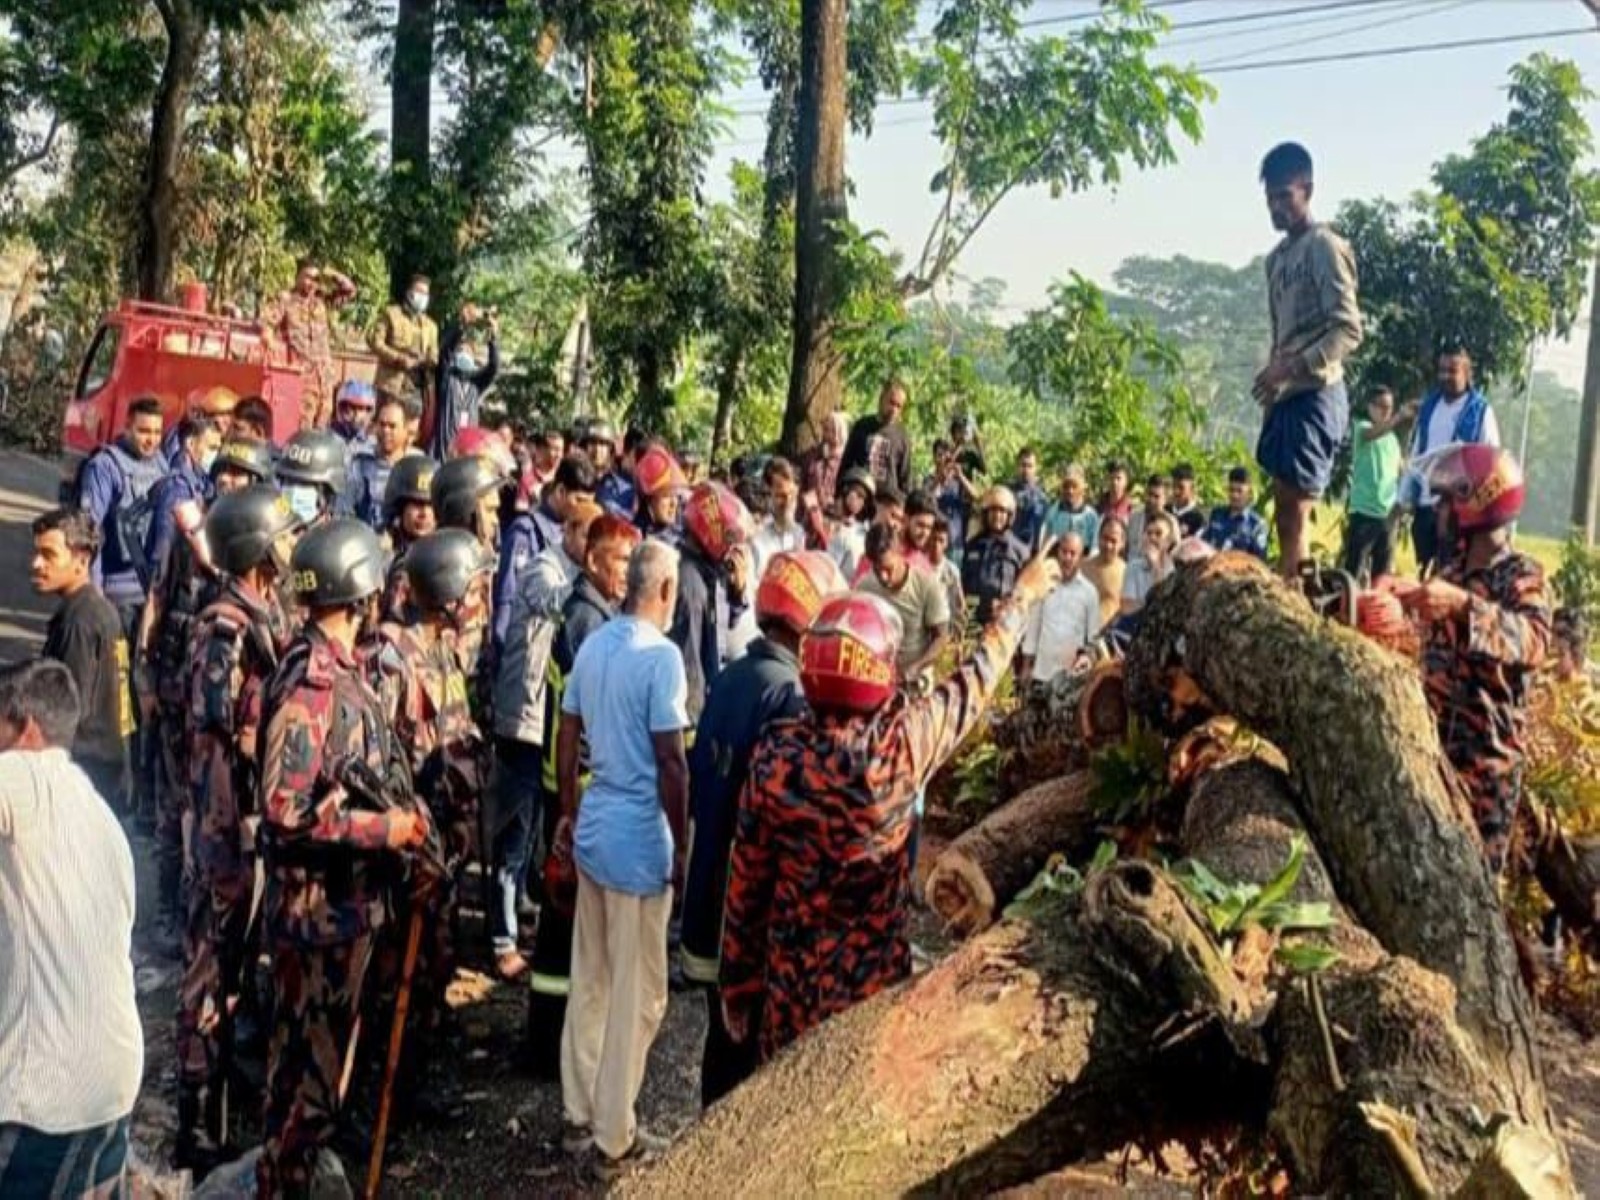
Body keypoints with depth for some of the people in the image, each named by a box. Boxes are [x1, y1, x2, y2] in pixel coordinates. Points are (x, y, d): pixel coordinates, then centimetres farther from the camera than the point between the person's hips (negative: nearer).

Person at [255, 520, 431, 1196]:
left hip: (347, 898, 9)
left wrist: (404, 812, 3)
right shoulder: (312, 683, -23)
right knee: (308, 1057, 5)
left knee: (323, 1046, 22)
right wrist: (384, 829, -19)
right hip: (317, 905, -9)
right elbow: (285, 810, -26)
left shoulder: (342, 669, 6)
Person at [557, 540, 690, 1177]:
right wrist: (682, 845, -9)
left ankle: (579, 1107, 31)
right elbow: (670, 763, -18)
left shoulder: (592, 645, 5)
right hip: (640, 838, -8)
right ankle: (614, 1137, 13)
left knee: (589, 978, 18)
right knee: (637, 991, 4)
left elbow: (565, 742, 11)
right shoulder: (661, 654, -17)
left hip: (593, 830, 8)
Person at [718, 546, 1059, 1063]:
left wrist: (738, 989, 7)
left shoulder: (776, 751, -15)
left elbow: (746, 880, -6)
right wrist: (1023, 595, 16)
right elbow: (976, 678, -1)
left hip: (791, 978, 1)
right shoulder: (904, 740, -19)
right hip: (871, 979, -1)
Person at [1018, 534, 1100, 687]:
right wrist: (1026, 666, 7)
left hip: (1072, 673, -1)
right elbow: (1033, 628, 9)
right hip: (1041, 671, 2)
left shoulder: (1089, 591, 1)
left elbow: (1094, 636, 4)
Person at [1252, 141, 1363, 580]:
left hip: (1314, 395, -8)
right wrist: (1274, 377, 15)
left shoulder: (1325, 246, -6)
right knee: (1284, 511, 6)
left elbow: (1348, 330, -15)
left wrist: (1292, 367, -23)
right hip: (1285, 398, 9)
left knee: (1295, 512, -12)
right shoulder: (1277, 256, 20)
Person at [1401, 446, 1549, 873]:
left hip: (1487, 749, -7)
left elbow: (1534, 642, -35)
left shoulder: (1521, 576, -12)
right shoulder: (1453, 567, 10)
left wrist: (1463, 603, -45)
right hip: (1434, 736, 7)